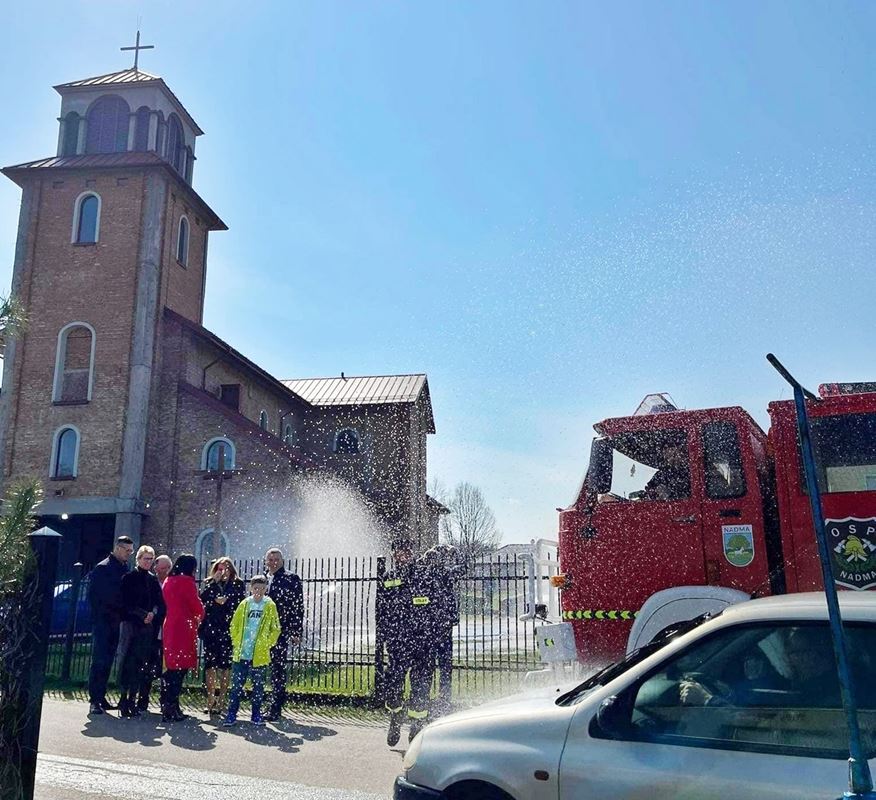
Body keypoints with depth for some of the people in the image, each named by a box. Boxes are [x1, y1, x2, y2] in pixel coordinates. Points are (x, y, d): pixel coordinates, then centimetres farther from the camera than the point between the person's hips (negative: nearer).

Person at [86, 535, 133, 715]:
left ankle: (100, 696, 16)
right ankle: (94, 700, -1)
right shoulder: (102, 568, -7)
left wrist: (122, 614, 4)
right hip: (103, 621, -6)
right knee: (99, 661, -5)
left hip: (115, 623, 6)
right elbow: (94, 595, -11)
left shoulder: (125, 569, 13)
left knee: (107, 661, 10)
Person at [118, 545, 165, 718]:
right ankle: (125, 700, -3)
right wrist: (143, 615, -13)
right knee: (130, 662, -7)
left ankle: (133, 699, 5)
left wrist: (153, 613, -9)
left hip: (149, 625, 4)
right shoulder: (129, 577, 2)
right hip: (132, 624, -4)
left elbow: (159, 602, 11)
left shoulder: (153, 580, 15)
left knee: (143, 664, 0)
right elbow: (127, 602, -5)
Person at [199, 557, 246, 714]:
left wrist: (226, 602, -13)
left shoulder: (238, 585, 6)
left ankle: (221, 700, 9)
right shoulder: (209, 584, 11)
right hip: (211, 629, 2)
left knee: (225, 665, 1)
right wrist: (214, 582, -9)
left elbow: (241, 605, 0)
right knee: (210, 663, 0)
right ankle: (210, 699, 6)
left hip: (228, 629, -1)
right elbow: (202, 599, -5)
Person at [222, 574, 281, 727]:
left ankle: (256, 714, 19)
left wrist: (267, 644, -4)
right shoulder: (244, 604, 4)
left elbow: (276, 629, 2)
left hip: (260, 655, -1)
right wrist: (236, 642, 3)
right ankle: (231, 714, 9)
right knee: (237, 684, 2)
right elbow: (234, 625, 11)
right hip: (241, 653, 1)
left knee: (258, 685, 8)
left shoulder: (270, 606, -1)